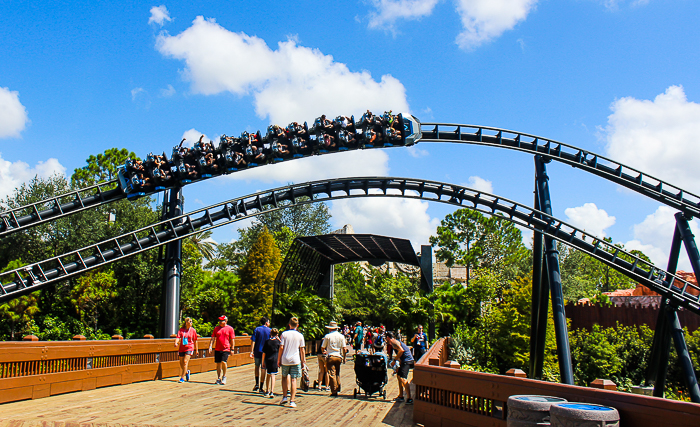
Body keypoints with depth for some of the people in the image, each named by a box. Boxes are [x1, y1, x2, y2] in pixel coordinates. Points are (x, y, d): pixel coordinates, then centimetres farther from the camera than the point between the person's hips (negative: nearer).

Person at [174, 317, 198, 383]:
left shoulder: (193, 330, 0)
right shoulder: (181, 329, 3)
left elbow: (195, 341, 7)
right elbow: (178, 337, -8)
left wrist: (196, 350, 10)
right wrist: (176, 343, -28)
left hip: (189, 348, -3)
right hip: (181, 348, 3)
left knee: (185, 362, -16)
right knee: (181, 363, 9)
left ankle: (182, 378, -11)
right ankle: (187, 372, 40)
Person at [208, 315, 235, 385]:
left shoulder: (230, 329, 1)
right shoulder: (216, 328, 10)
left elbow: (232, 340, 2)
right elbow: (213, 339, 10)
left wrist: (232, 349, -1)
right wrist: (210, 346, -2)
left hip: (226, 349, -4)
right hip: (217, 349, 4)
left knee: (223, 362, -18)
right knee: (218, 364, 7)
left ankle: (224, 377, 1)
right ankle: (219, 379, 19)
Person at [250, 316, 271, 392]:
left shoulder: (257, 329, 0)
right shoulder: (269, 330, -1)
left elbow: (253, 341, -6)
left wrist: (251, 352, -4)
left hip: (257, 352, 1)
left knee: (257, 366, 21)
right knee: (263, 369, 6)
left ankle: (257, 384, 12)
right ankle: (261, 387, 8)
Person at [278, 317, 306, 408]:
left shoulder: (284, 334, -2)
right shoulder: (300, 335, 0)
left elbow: (281, 347, -4)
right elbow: (302, 350, 1)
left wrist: (279, 359, 3)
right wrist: (303, 361, 9)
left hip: (285, 360, 1)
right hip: (295, 360, 0)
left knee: (284, 377, 20)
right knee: (293, 380, 1)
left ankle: (284, 397, 16)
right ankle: (292, 401, -2)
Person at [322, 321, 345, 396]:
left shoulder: (327, 336, -2)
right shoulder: (341, 336, 6)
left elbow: (323, 347, 6)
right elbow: (344, 348, 4)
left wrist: (324, 351, 28)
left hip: (330, 357, -3)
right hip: (339, 357, 3)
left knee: (332, 374, -2)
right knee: (337, 374, 18)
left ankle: (334, 391, -5)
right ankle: (338, 389, 15)